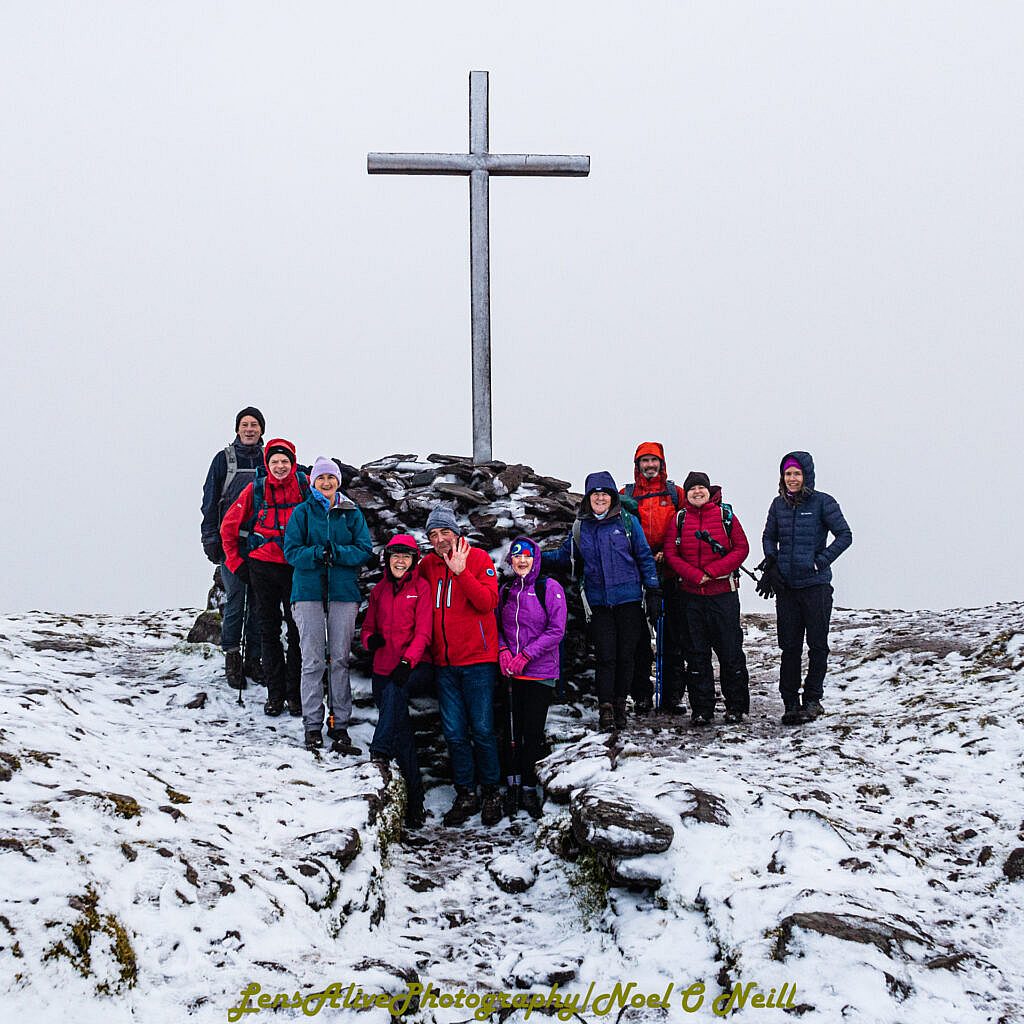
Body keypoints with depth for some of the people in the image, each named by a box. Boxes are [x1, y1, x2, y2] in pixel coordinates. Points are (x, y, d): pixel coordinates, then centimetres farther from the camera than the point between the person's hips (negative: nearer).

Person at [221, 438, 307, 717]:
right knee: (269, 631, 6)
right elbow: (229, 526, 9)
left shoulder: (305, 485, -1)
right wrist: (235, 562, 7)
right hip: (262, 566, 1)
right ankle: (275, 694, 13)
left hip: (296, 568, -1)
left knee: (297, 631, 0)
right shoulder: (256, 489, 1)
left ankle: (295, 694, 9)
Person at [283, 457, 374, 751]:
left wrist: (336, 553, -14)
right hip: (309, 592, -1)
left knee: (340, 660, 3)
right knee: (313, 661, -3)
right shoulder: (302, 512, 7)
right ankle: (313, 725, 2)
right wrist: (317, 554, -19)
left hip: (343, 592, 1)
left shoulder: (352, 513, 11)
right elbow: (291, 551, -1)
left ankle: (340, 724, 9)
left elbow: (365, 550, 3)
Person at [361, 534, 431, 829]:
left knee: (394, 693, -36)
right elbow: (368, 626, 19)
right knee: (401, 730, -1)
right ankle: (413, 800, -1)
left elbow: (423, 632, -5)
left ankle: (380, 755, -37)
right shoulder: (379, 590, 16)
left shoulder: (421, 588, 2)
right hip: (383, 667, 4)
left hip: (411, 668, -4)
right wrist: (370, 639, -5)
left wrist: (407, 661, -19)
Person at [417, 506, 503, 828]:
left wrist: (460, 572, -24)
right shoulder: (427, 565, 9)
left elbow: (488, 602, -16)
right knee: (454, 732, 6)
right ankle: (465, 795, 15)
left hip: (477, 659, -4)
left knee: (482, 729, -2)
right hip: (444, 663, 4)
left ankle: (490, 792, 12)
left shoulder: (478, 558, -4)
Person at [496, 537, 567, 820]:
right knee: (510, 729, 4)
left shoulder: (549, 588, -4)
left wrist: (525, 655, -14)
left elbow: (556, 630, -9)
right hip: (510, 672, 3)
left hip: (540, 672, -3)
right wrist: (503, 650, -4)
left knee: (533, 731, -1)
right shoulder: (506, 591, 10)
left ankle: (528, 788, 11)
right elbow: (497, 625, 16)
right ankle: (512, 784, 16)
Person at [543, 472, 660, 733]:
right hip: (598, 602, 1)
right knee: (605, 655, -5)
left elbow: (645, 557, 5)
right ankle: (605, 708, -1)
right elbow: (564, 556, 17)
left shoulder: (627, 522, 2)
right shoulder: (580, 527, 8)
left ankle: (620, 704, 16)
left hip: (628, 599, -1)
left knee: (626, 655, 3)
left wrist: (653, 592, 1)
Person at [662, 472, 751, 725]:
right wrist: (695, 575, -11)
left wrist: (712, 571, -11)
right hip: (691, 594, 2)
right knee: (697, 653, 5)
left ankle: (736, 706, 11)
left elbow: (741, 548, -1)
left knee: (730, 650, 1)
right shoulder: (679, 519, 7)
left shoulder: (725, 515, 2)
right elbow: (670, 553, 2)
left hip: (723, 592, -2)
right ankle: (701, 708, 11)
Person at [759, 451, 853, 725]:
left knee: (817, 645, 3)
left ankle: (812, 699, 14)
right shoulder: (779, 504, 9)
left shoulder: (822, 502, -4)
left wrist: (821, 561, -11)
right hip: (786, 586, 3)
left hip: (816, 585, -3)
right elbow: (769, 536, 21)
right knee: (789, 646, 4)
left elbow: (845, 535, -4)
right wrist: (771, 561, 3)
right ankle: (790, 704, 8)